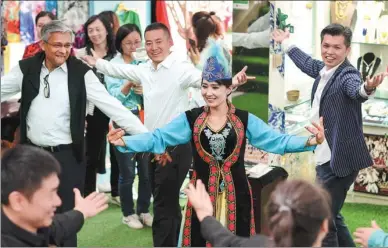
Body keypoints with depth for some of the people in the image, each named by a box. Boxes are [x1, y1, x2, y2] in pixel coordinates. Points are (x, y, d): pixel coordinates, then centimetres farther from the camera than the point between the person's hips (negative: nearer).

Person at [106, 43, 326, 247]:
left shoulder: (245, 120, 0)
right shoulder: (191, 119, 1)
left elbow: (278, 141, -3)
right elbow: (157, 138, -4)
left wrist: (311, 141, -19)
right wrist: (123, 141, -19)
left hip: (235, 194, 0)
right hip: (203, 193, 0)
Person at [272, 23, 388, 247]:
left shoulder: (347, 74, -18)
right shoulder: (323, 69, 8)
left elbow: (355, 90, -42)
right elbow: (306, 62, 32)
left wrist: (367, 88, -66)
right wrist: (286, 43, 47)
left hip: (340, 159, -10)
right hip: (326, 158, 10)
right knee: (330, 214, 21)